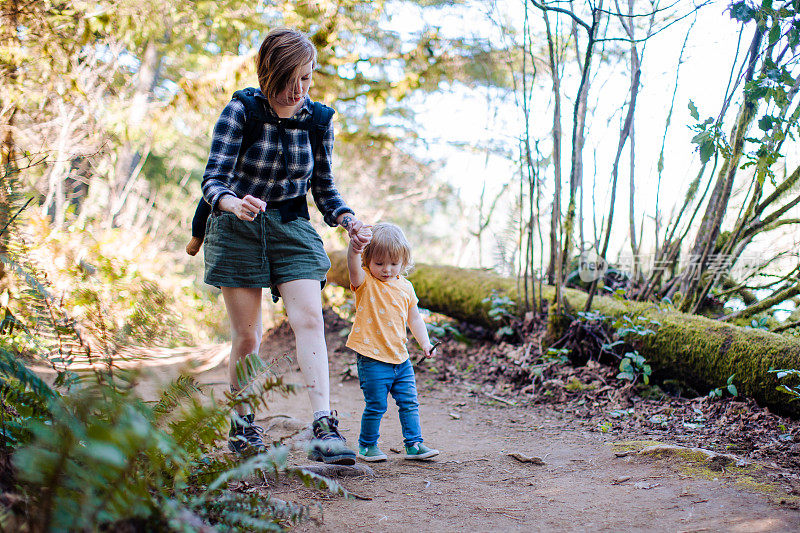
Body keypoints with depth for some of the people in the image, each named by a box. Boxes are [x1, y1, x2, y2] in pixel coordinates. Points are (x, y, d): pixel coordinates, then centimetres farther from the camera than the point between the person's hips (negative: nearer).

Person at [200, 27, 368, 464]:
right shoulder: (239, 112, -13)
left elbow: (324, 187, 8)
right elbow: (213, 180, -19)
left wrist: (347, 219, -11)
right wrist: (236, 204, -42)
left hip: (292, 227, 2)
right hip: (238, 230, -2)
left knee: (309, 320, -16)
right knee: (246, 336, 3)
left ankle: (324, 430, -20)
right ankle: (241, 427, 23)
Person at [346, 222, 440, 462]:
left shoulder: (405, 287, 10)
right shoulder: (365, 282, -6)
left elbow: (414, 318, 20)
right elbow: (353, 266, -30)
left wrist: (425, 343, 8)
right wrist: (356, 247, -51)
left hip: (400, 357, 5)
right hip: (373, 359, -5)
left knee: (409, 403, 9)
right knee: (376, 406, -1)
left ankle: (414, 444, 20)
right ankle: (367, 446, 16)